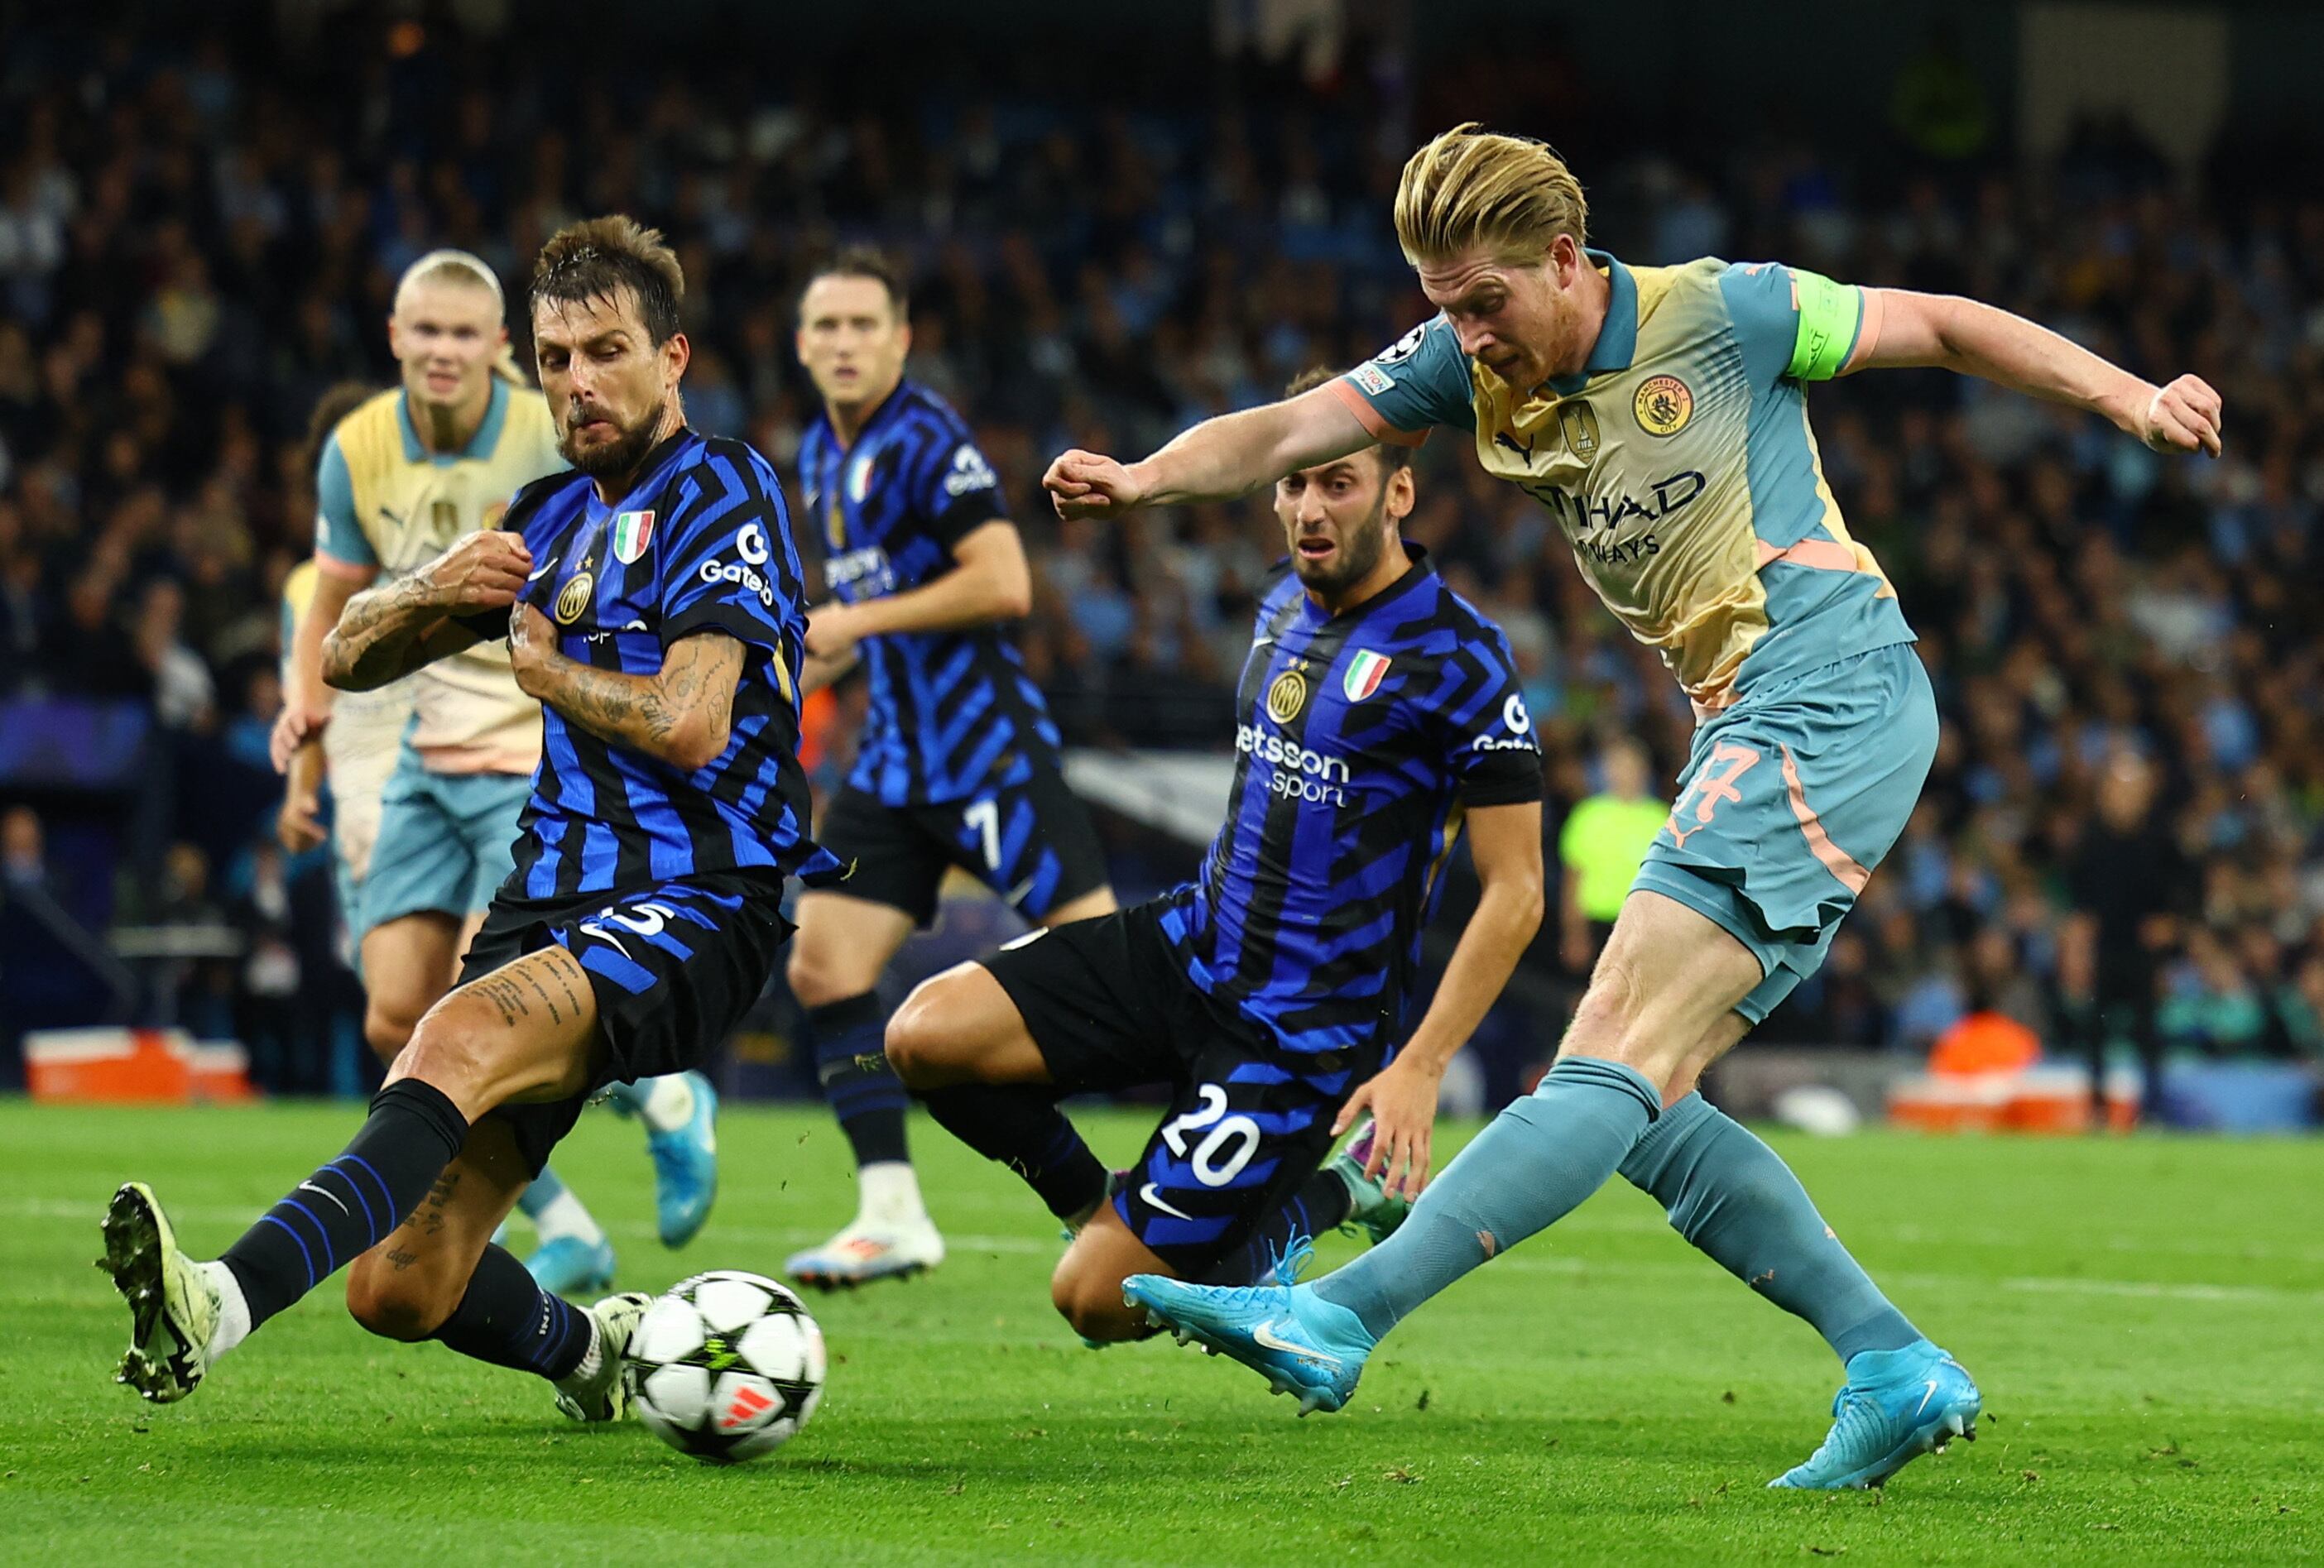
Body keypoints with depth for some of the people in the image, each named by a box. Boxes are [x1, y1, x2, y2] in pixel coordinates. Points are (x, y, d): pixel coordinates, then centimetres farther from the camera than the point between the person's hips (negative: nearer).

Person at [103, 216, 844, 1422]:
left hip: (694, 913, -7)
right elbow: (350, 657, 19)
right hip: (550, 903, 8)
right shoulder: (551, 513, 20)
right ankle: (592, 1349, 29)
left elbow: (690, 722, -17)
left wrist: (546, 666, 1)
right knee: (400, 1291, -3)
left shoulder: (720, 495, -3)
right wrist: (436, 588, -3)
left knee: (460, 1037, -38)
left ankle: (224, 1301, -56)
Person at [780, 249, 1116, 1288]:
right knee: (823, 965, -3)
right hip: (896, 760, 8)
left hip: (987, 746, -8)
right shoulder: (820, 456, 14)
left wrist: (859, 619, -17)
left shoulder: (927, 441, -13)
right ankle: (892, 1218, -1)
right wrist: (817, 660, 16)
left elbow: (1003, 583, -22)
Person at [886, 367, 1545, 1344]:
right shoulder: (1287, 599, 7)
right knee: (922, 1038, -13)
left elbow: (1515, 894, -15)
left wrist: (1421, 1064, -21)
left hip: (1300, 1035, -7)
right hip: (1188, 946, 7)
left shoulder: (1456, 662, -16)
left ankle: (1322, 1199, 13)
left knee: (1096, 1299, -10)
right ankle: (1103, 1209, 10)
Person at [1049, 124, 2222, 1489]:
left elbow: (1941, 328, 4)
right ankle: (1898, 1372, 7)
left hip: (1833, 701, -9)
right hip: (1755, 736, 9)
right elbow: (1294, 428, -3)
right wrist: (1146, 478, -21)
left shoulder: (1719, 313, -8)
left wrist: (2132, 400, 3)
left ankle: (1338, 1320, -26)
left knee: (1619, 1057, -15)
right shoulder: (1476, 364, 8)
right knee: (1646, 1114, 3)